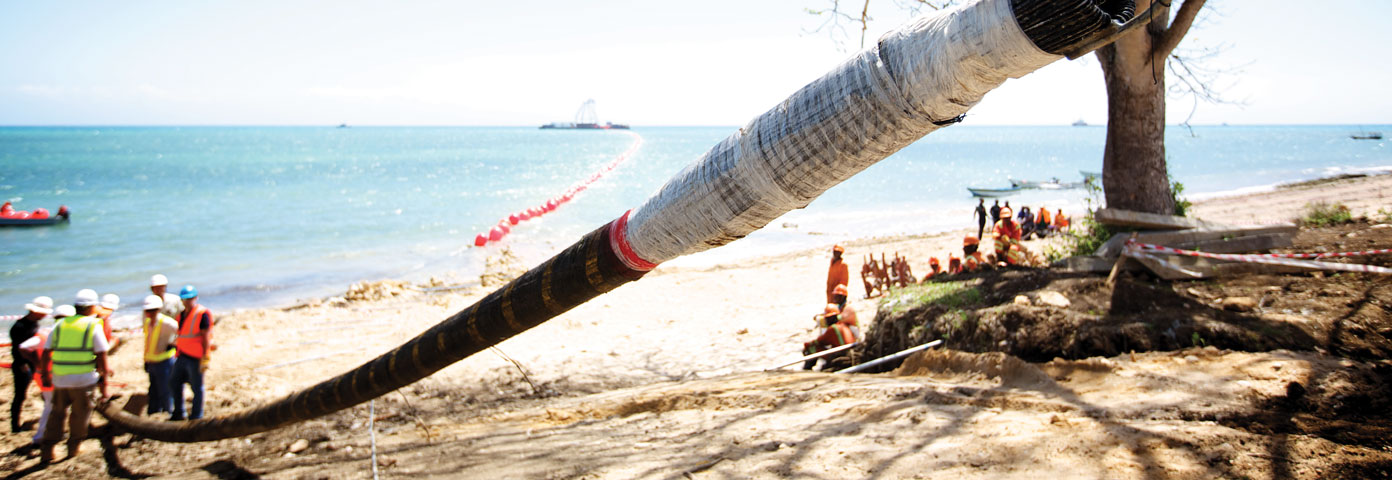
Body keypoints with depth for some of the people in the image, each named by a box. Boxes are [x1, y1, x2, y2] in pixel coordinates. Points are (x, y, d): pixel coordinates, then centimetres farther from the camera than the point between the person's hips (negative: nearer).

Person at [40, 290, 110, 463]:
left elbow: (46, 353, 7)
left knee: (57, 413, 16)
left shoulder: (60, 326, 8)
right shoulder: (93, 326, -5)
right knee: (81, 413, 13)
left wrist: (45, 375, 18)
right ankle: (74, 447, 21)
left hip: (60, 379, 4)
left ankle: (47, 451, 13)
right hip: (83, 379, -4)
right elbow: (101, 356, -9)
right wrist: (104, 379, -4)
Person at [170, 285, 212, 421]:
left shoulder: (202, 314, -13)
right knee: (174, 382, 14)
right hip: (182, 356, 9)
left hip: (195, 358, -9)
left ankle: (196, 417, 13)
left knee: (197, 388, 2)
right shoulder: (182, 314, 13)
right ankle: (179, 413, 27)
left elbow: (206, 338, -15)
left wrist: (205, 359, -18)